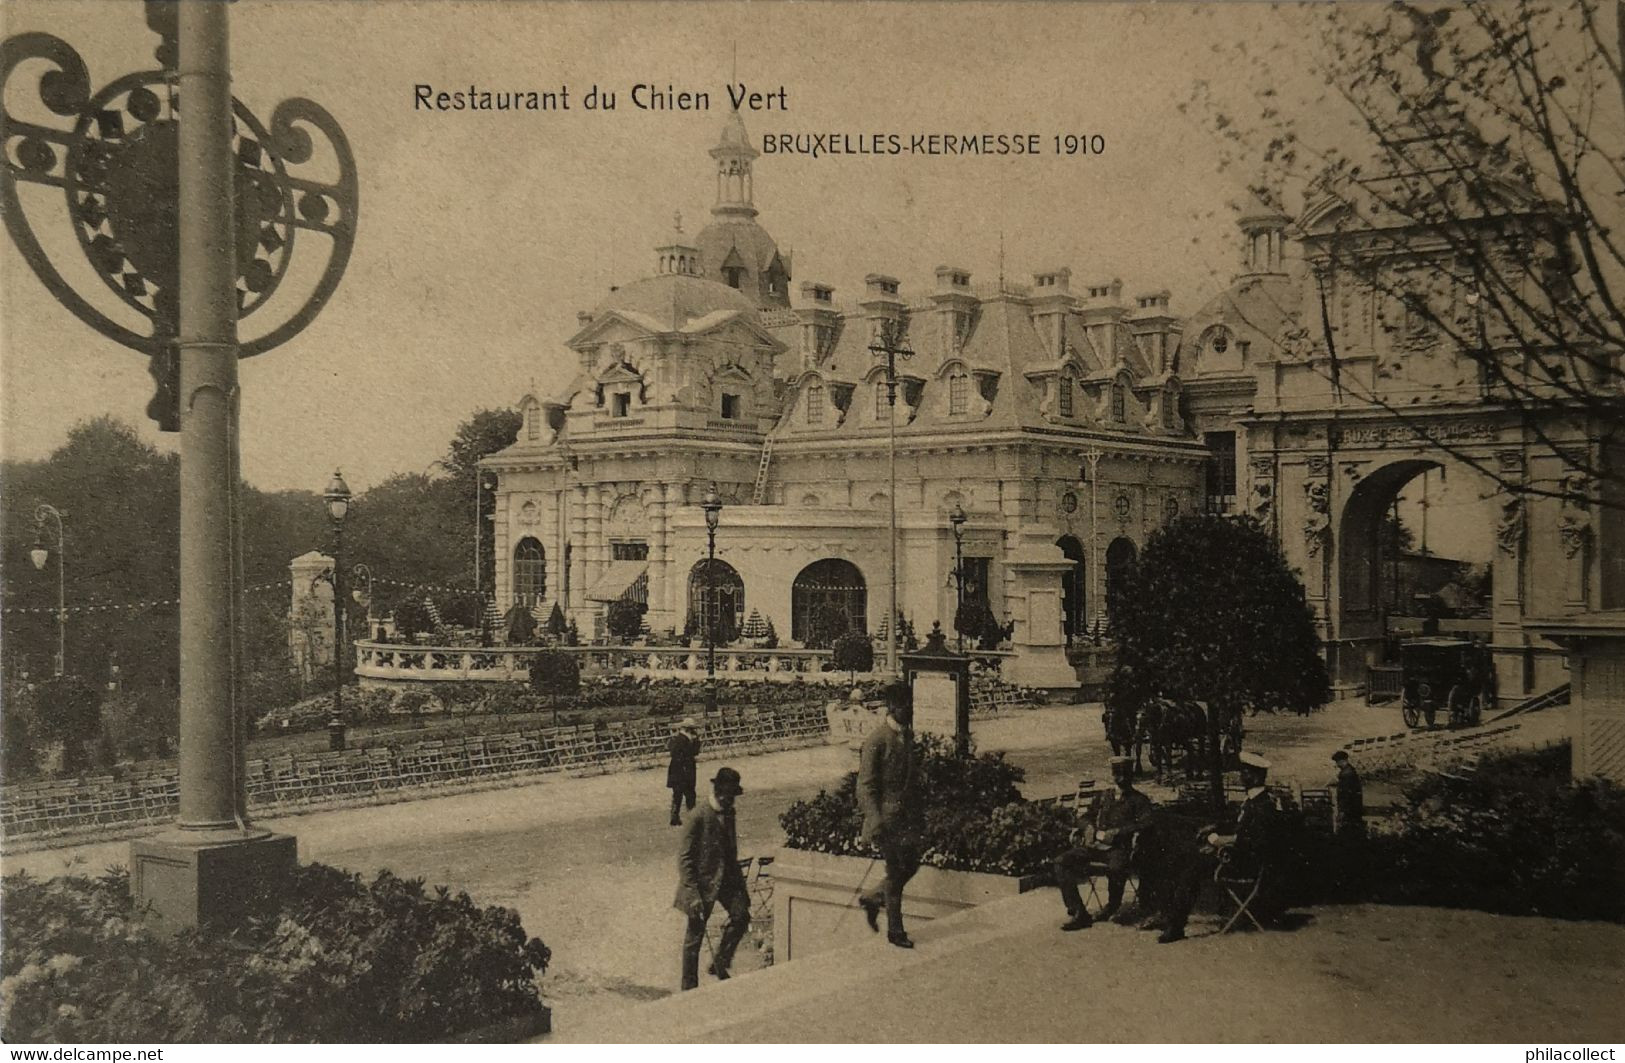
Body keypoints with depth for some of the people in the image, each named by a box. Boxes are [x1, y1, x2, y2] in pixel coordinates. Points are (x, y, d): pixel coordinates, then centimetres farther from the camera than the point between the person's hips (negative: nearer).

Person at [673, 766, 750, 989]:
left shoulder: (728, 813, 5)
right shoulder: (698, 817, -19)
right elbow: (684, 857, -18)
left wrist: (739, 881, 17)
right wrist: (692, 894, -21)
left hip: (726, 877, 7)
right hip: (702, 881, -7)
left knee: (741, 915, -9)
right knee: (695, 935, 2)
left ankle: (720, 964, 10)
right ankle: (689, 987, 15)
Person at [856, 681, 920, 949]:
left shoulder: (907, 734, 7)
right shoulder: (877, 738, -17)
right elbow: (866, 785, -17)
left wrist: (912, 811, 19)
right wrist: (875, 823, -22)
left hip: (905, 813, 8)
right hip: (886, 814, -8)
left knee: (911, 864, 12)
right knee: (895, 872, 0)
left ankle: (872, 899, 33)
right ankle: (895, 931, 13)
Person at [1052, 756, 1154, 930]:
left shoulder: (1139, 800, 7)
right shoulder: (1106, 796, 23)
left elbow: (1144, 823, -10)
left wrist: (1115, 832, -16)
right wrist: (1092, 831, 8)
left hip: (1119, 848, -5)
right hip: (1096, 845, 5)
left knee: (1115, 868, -40)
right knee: (1062, 862, -18)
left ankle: (1113, 906, -9)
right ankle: (1078, 913, -21)